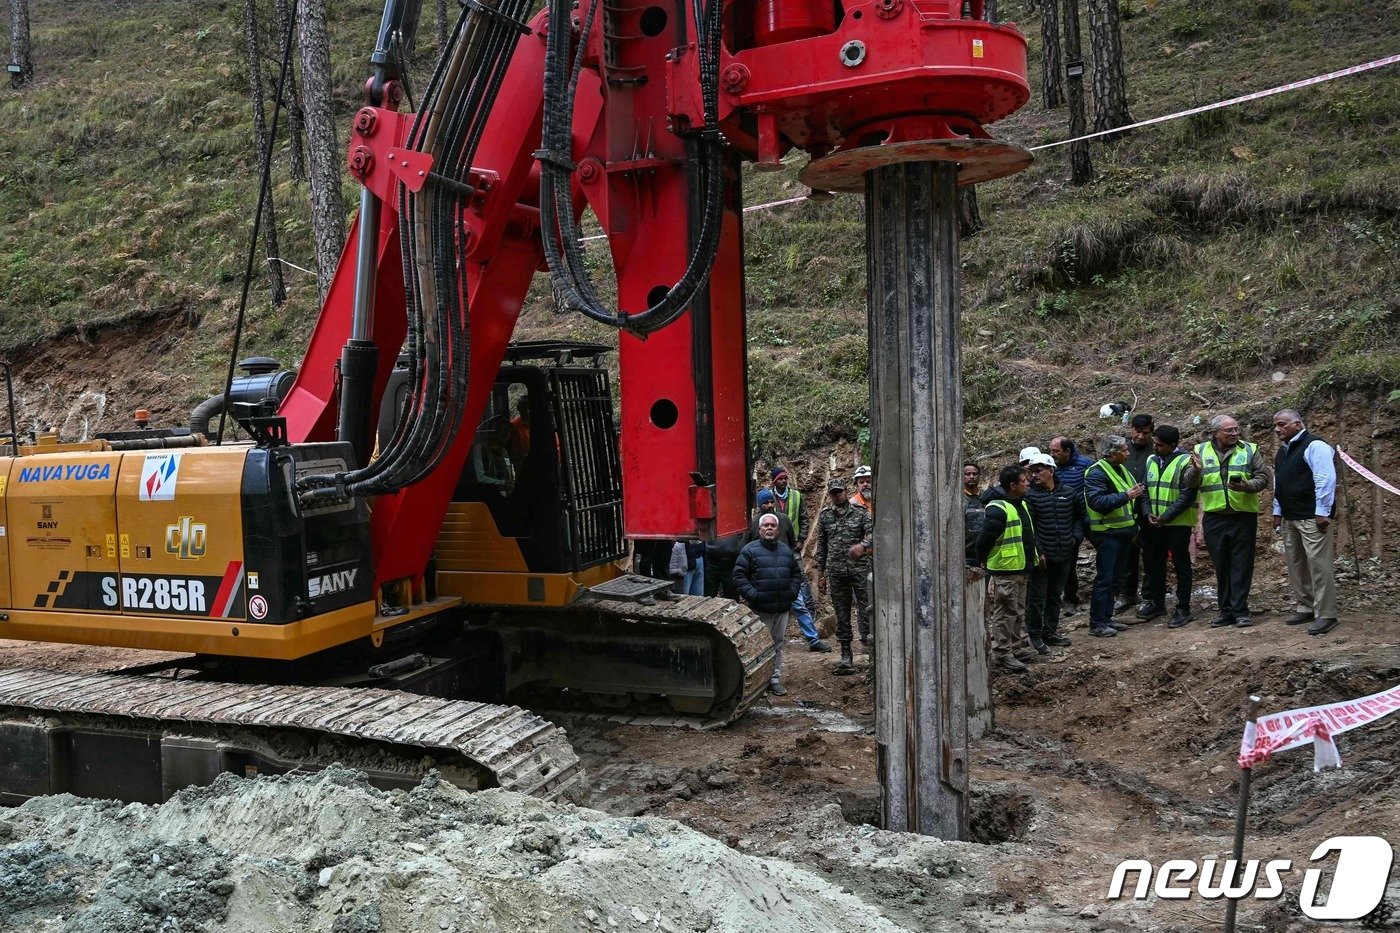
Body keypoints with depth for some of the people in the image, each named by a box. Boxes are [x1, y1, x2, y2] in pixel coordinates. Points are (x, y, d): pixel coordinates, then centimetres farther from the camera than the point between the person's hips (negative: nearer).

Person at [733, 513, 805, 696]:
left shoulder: (786, 550, 13)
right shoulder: (750, 550, -3)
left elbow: (797, 573, 22)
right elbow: (739, 576, -6)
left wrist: (792, 592, 7)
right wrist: (753, 595, -14)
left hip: (783, 609, 5)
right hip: (761, 610, -5)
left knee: (778, 645, 10)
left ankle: (775, 680, 18)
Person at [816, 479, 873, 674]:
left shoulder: (860, 512, 3)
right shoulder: (824, 516, 10)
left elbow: (873, 532, -9)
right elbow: (821, 546, 13)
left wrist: (863, 545, -30)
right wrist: (820, 574, 11)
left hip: (860, 568, -2)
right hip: (836, 572, 2)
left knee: (866, 610, -6)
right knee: (842, 615, 6)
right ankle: (846, 656, 12)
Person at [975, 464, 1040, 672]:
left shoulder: (1022, 505, 12)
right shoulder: (998, 509, -20)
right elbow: (986, 539, -20)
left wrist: (1034, 554, 23)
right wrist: (982, 562, -13)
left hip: (1020, 569, 10)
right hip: (1004, 571, -10)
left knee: (1018, 612, 19)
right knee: (1004, 614, -3)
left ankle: (1018, 647, 30)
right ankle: (1002, 654, 3)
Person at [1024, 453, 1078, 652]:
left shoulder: (1067, 494, 6)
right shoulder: (1030, 495, -7)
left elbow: (1078, 516, 20)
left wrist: (1075, 536, 5)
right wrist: (1038, 551, -16)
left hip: (1063, 556, 5)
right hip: (1041, 557, -5)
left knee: (1055, 596, 15)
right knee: (1037, 596, 1)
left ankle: (1050, 632, 27)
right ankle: (1035, 635, 11)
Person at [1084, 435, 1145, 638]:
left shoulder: (1121, 470, 15)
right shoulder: (1096, 473, -15)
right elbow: (1097, 501, -27)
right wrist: (1126, 496, -29)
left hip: (1123, 532, 9)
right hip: (1107, 533, -9)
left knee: (1113, 577, 14)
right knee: (1104, 579, -7)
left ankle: (1106, 618, 22)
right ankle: (1096, 623, -3)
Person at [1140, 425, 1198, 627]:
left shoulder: (1185, 461, -12)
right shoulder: (1151, 461, 8)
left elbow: (1187, 495, -16)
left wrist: (1165, 517, -18)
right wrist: (1148, 513, 1)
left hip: (1178, 524, -6)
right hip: (1153, 524, 6)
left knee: (1181, 566, 3)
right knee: (1153, 565, 13)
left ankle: (1183, 609, 10)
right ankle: (1156, 603, 27)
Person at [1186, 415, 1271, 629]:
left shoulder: (1249, 450, 3)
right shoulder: (1201, 451, 6)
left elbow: (1263, 477, 0)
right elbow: (1190, 482, 3)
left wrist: (1246, 486, -19)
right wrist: (1196, 470, -19)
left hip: (1243, 517, -2)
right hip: (1214, 518, 2)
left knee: (1242, 565, 0)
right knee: (1221, 567, 9)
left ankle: (1240, 611, 5)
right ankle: (1226, 611, 17)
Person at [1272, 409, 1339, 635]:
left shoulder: (1314, 445, -10)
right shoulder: (1283, 451, 18)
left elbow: (1326, 479, -16)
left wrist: (1322, 513, -19)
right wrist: (1277, 513, 21)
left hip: (1312, 517, -9)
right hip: (1289, 518, 9)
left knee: (1318, 564, -9)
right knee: (1295, 563, 11)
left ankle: (1325, 615, -5)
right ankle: (1306, 607, 20)